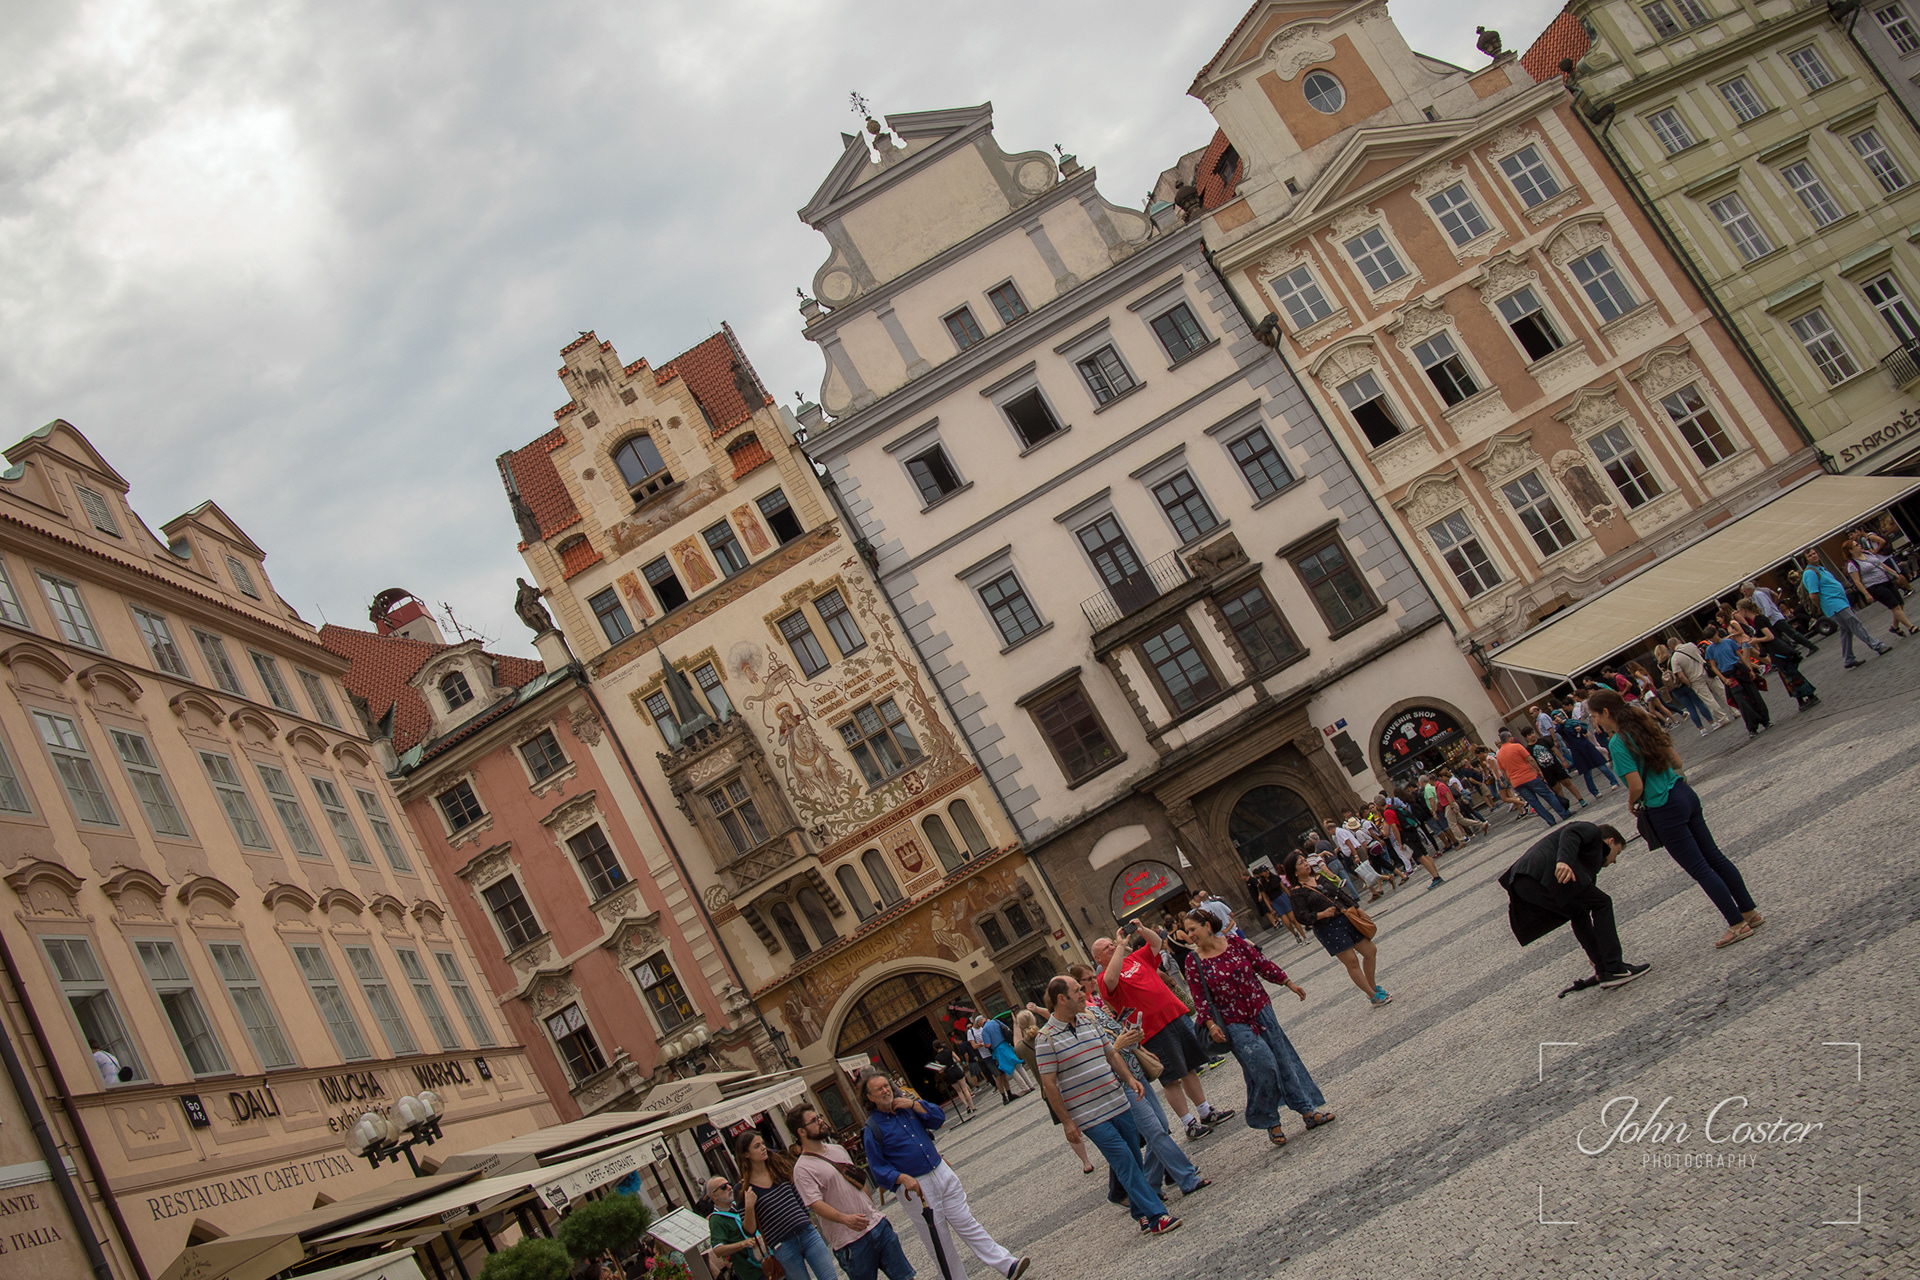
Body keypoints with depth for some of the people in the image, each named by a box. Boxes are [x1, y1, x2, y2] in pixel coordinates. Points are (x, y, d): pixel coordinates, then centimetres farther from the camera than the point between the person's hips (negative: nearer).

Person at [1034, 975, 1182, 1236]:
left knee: (1134, 1160, 11)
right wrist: (1067, 1120, -11)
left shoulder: (1088, 1021, 9)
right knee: (1125, 1162, -8)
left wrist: (1129, 1078, 3)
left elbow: (1111, 1053, 19)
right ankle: (1155, 1217, -4)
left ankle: (1142, 1212, 26)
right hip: (1090, 1116, -7)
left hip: (1118, 1104, 7)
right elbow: (1049, 1084, -11)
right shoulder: (1047, 1038, -12)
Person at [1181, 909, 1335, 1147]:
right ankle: (1271, 1122, 5)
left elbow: (1264, 966, 6)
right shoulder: (1194, 962, -8)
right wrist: (1210, 1024, -20)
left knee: (1283, 1057, 7)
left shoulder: (1236, 944, -3)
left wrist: (1290, 983, 10)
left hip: (1261, 1011, 3)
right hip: (1235, 1024, -3)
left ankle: (1308, 1110, 19)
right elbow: (1199, 998, -9)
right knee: (1264, 1066, -12)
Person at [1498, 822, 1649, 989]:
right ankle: (1614, 969, -4)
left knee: (1578, 912, 24)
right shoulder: (1593, 831, 19)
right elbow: (1570, 833, -6)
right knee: (1601, 904, 0)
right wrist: (1563, 861, -26)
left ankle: (1604, 968, 15)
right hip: (1543, 873, -9)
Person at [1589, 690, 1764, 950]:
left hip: (1664, 810, -8)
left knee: (1699, 869, 2)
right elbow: (1676, 761, 14)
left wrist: (1631, 804, -2)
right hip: (1685, 794, 8)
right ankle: (1750, 912, 24)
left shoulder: (1618, 743, -18)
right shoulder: (1644, 726, 7)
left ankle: (1737, 924, 8)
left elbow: (1636, 786, -21)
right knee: (1713, 857, 16)